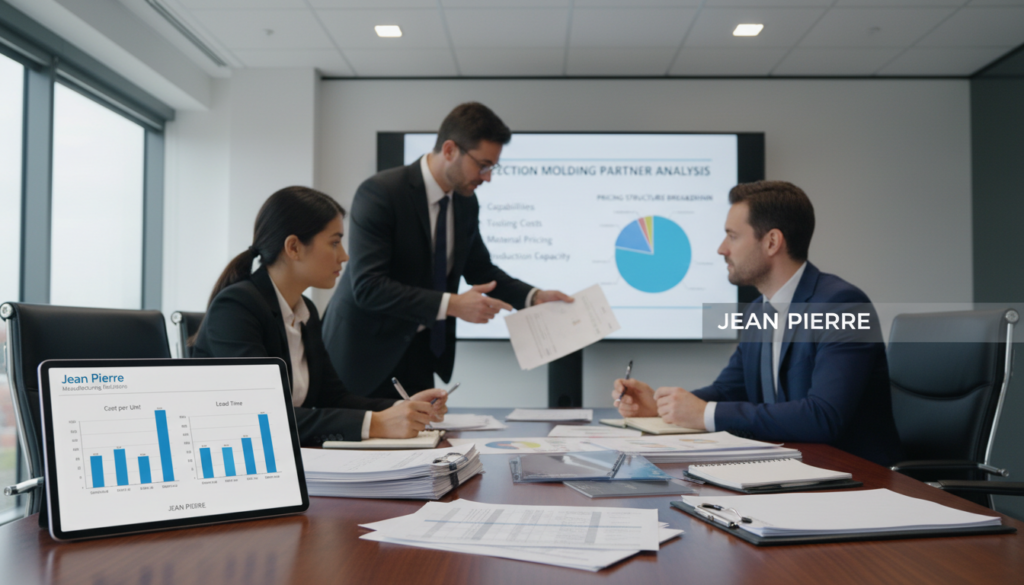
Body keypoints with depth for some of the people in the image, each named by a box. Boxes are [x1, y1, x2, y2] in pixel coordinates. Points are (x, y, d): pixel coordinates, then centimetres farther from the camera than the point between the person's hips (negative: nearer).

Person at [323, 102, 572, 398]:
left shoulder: (466, 202, 1)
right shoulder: (379, 193, -21)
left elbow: (480, 269, 13)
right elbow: (368, 286, -28)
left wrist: (534, 296, -3)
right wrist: (451, 304, -32)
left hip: (420, 350, 6)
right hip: (365, 349, -6)